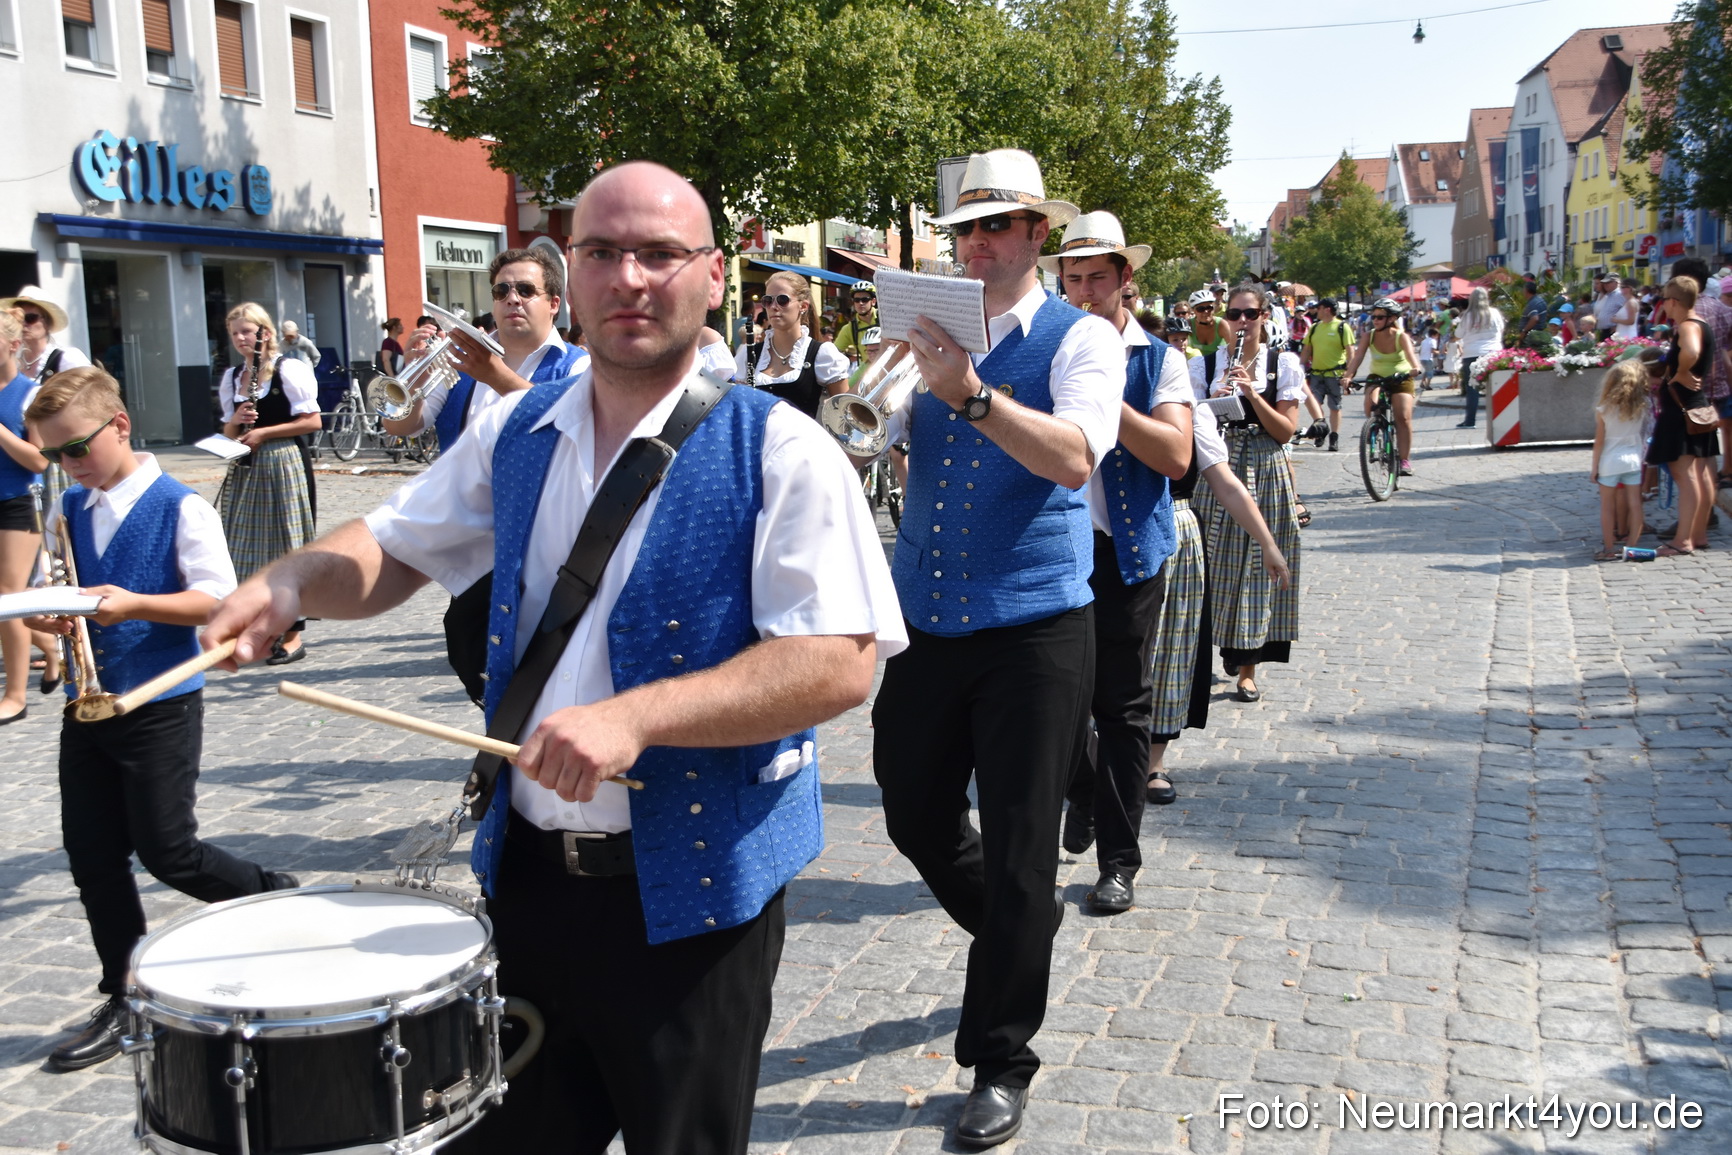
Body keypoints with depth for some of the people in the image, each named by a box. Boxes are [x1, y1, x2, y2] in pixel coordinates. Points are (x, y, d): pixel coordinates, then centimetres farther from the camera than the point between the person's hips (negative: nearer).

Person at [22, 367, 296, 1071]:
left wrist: (134, 604, -27)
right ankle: (123, 1001, 21)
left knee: (167, 852, -4)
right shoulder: (67, 512, 9)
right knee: (91, 856, 8)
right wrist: (44, 615, -6)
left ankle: (277, 898, 23)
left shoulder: (180, 508, -10)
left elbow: (217, 598, -15)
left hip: (160, 708, -6)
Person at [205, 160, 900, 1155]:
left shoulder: (780, 453, -13)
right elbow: (393, 552, 16)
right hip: (525, 876, 5)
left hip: (690, 897, -5)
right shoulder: (516, 433, 5)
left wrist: (634, 715, -29)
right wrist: (291, 582, -6)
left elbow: (839, 665, -21)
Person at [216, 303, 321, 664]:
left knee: (285, 547, -3)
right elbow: (229, 432, 17)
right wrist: (235, 422, -5)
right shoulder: (231, 377, 12)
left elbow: (312, 421, -10)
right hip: (245, 468, 6)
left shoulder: (290, 370, -6)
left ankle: (292, 634, 3)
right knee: (248, 550, 7)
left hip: (283, 464, -6)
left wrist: (263, 433, -15)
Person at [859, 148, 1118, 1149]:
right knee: (917, 819, 15)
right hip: (927, 620, 5)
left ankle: (1001, 1061, 17)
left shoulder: (1083, 339, -3)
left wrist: (969, 392, -34)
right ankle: (1023, 932, 44)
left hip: (1034, 627, -5)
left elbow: (1075, 456, -22)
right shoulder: (932, 334, 11)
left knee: (1018, 853, 1)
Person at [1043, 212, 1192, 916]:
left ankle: (1119, 862, 13)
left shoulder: (1158, 360, 2)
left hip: (1126, 553, -2)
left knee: (1122, 706, 3)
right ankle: (1086, 791, 36)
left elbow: (1176, 456, -11)